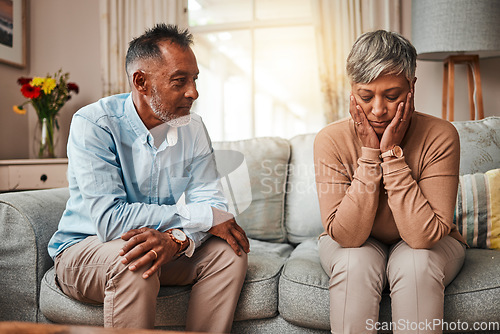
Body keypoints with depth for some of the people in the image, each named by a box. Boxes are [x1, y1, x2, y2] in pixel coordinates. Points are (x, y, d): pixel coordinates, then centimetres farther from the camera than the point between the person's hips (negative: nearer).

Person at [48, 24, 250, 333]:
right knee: (132, 264, -35)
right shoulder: (93, 124, -20)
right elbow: (110, 219, -30)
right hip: (84, 248, -4)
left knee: (229, 251, -16)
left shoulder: (193, 128, -4)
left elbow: (212, 202, -11)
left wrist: (177, 238, -34)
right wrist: (201, 216, -26)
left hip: (161, 244, 5)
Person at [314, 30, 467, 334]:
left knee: (415, 263, -32)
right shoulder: (332, 140, -21)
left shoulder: (440, 136, -22)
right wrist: (369, 154, -30)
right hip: (356, 246, 1)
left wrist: (392, 153, -31)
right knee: (355, 262, -31)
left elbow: (425, 236, -28)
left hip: (427, 246, 0)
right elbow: (346, 235, -25)